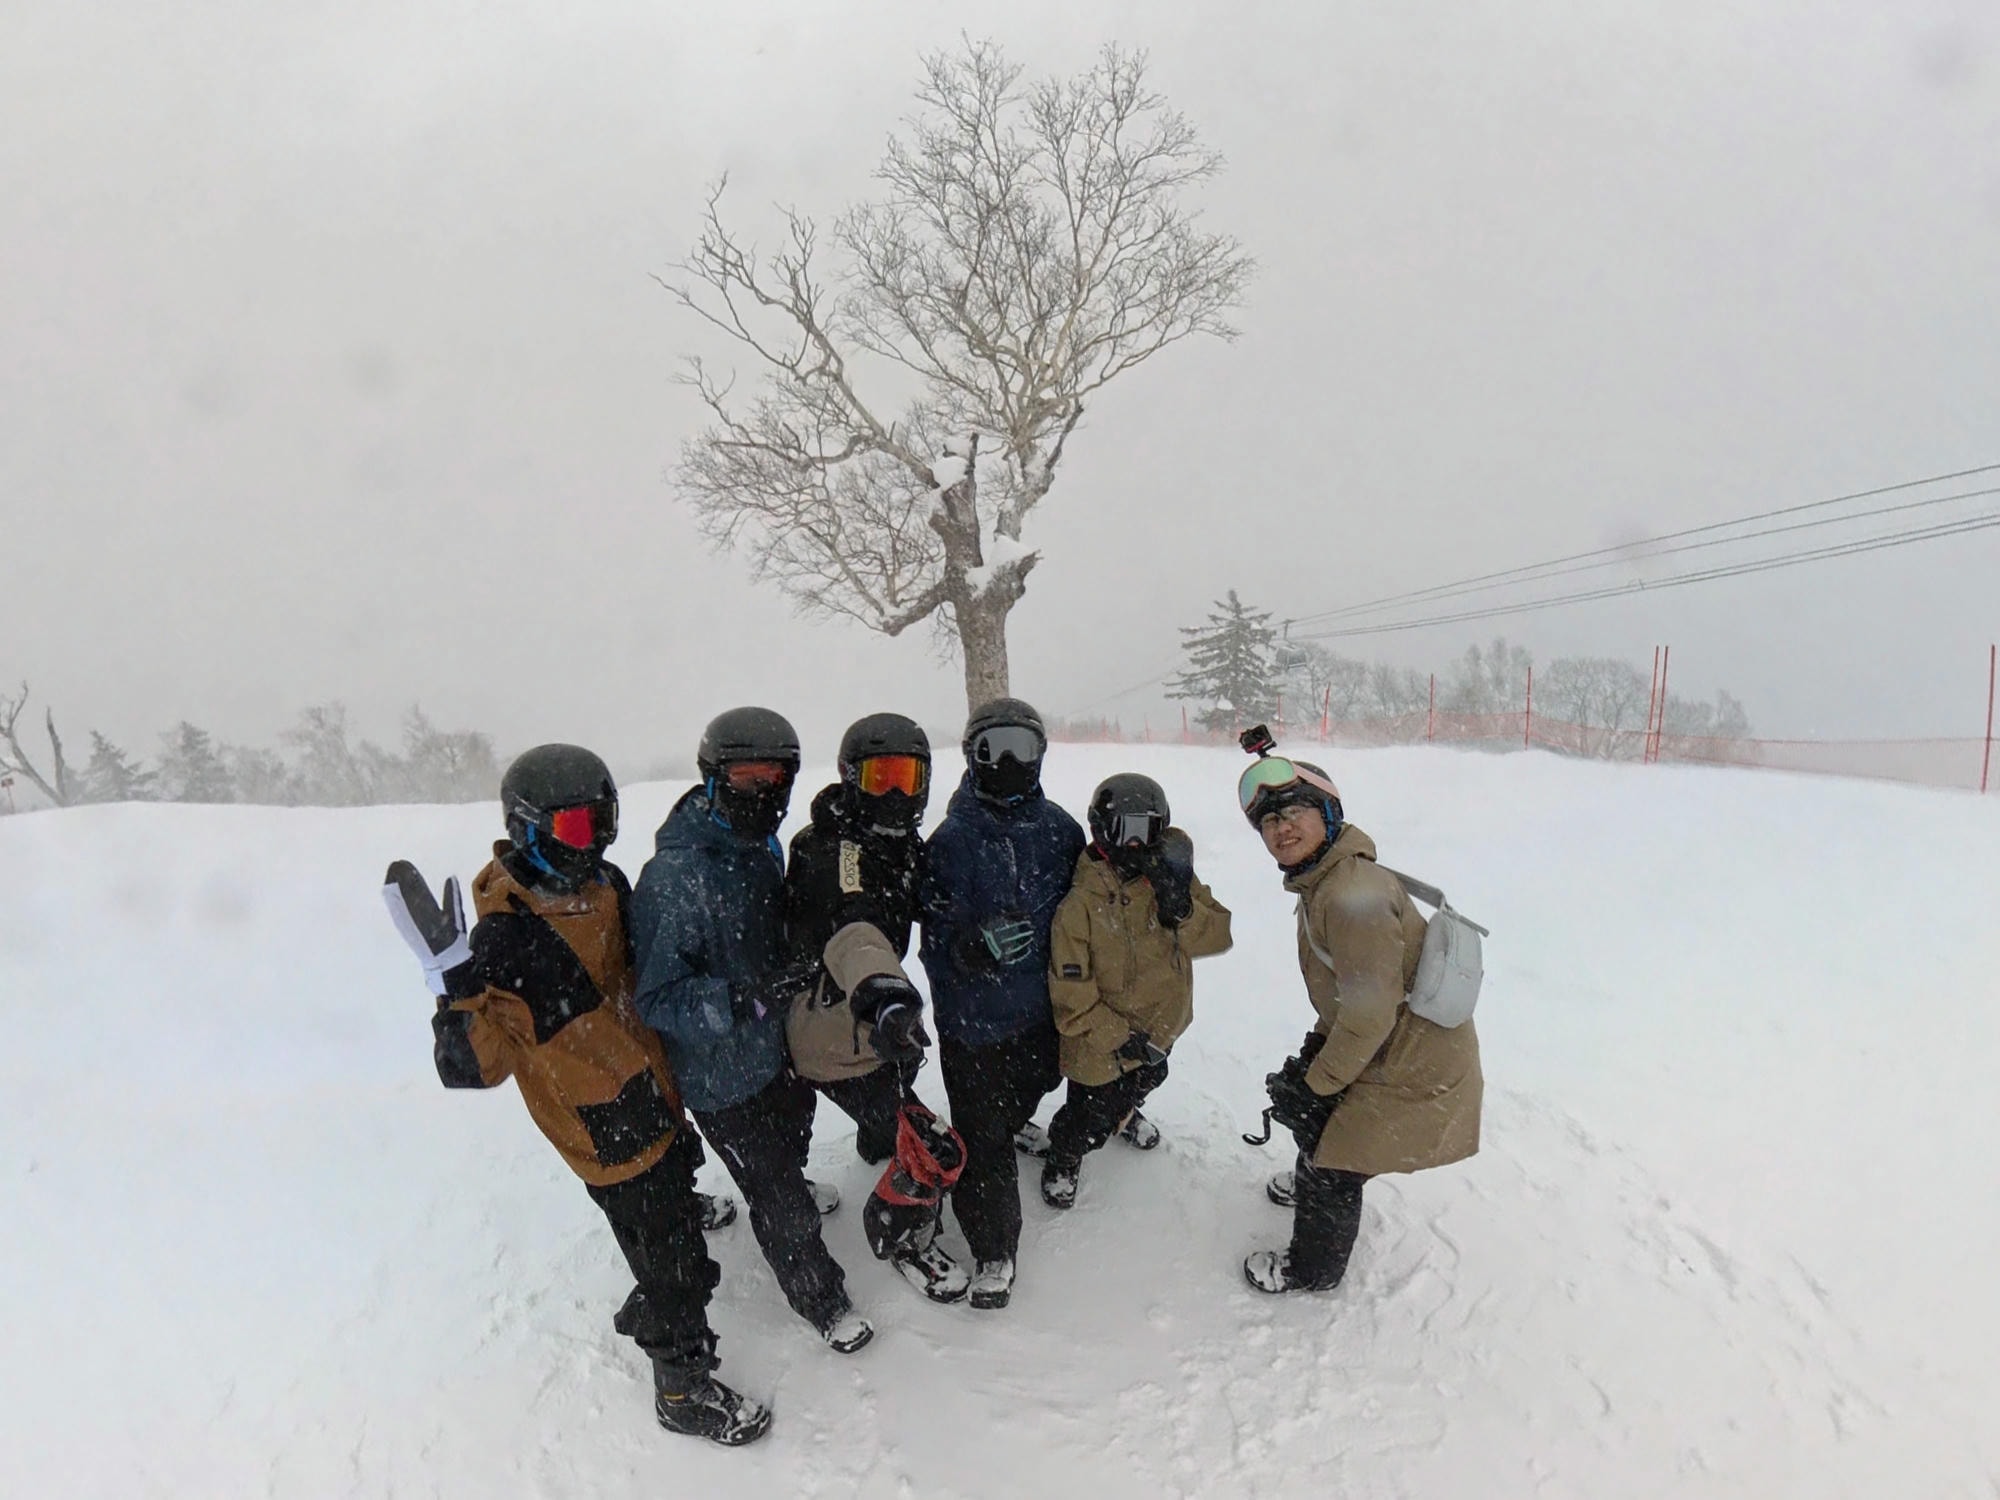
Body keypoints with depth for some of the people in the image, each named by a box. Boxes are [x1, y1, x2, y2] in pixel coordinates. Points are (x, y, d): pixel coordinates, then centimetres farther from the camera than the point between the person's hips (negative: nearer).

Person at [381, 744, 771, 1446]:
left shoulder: (605, 886, -5)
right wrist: (453, 982, -44)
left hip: (656, 1094, 8)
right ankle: (683, 1388, 30)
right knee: (675, 1260, 5)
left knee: (675, 1194, 28)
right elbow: (470, 1066, -30)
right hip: (609, 1133, -7)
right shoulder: (507, 940, -27)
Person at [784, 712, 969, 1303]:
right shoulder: (837, 851, -29)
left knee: (894, 1082, 38)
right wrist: (883, 993, -67)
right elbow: (851, 930, -49)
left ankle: (877, 1143, 71)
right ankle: (899, 1237, 20)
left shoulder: (900, 844, 1)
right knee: (935, 1154, -9)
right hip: (837, 1043, -10)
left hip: (865, 1018, 10)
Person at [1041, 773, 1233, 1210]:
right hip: (1102, 1041, -6)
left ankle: (1125, 1113, 68)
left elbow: (1219, 935, -15)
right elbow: (1070, 992, -23)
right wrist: (1121, 1037, -24)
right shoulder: (1081, 904, -27)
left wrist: (1180, 908, -34)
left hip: (1159, 1027, 6)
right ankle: (1062, 1161, 43)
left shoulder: (1173, 879, -10)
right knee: (1092, 1121, 10)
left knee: (1145, 1081, 33)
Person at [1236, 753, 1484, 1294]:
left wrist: (1317, 1081, -17)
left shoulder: (1353, 894, -31)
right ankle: (1312, 1186, 57)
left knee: (1333, 1167, 5)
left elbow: (1370, 1015, -28)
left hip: (1412, 1071, -10)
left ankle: (1312, 1269, 33)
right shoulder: (1319, 881, 2)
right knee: (1294, 1094, 27)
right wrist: (1317, 1045, 10)